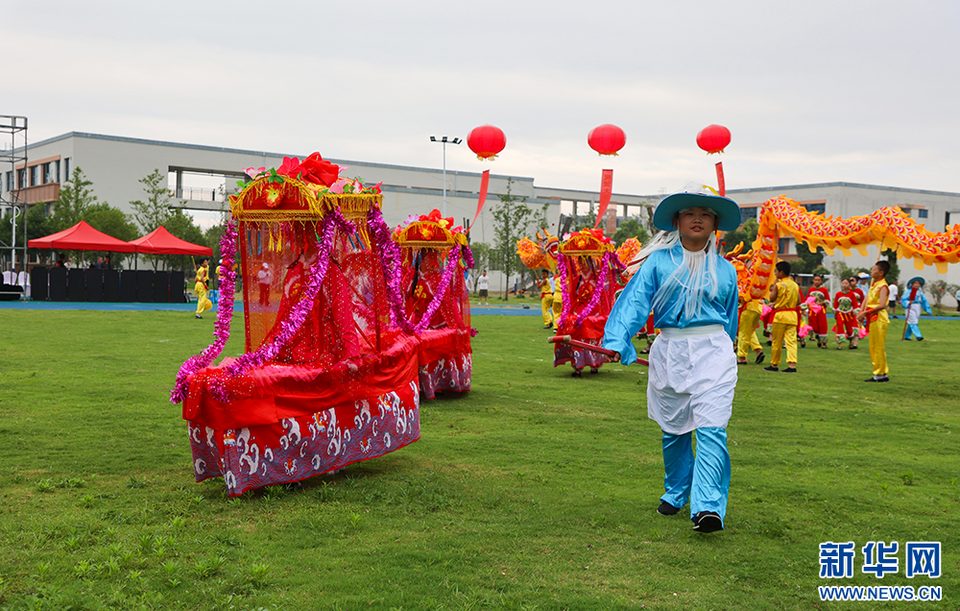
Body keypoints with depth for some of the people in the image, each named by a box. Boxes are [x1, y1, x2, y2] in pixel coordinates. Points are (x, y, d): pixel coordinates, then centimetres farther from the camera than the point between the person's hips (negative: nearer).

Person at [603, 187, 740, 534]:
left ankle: (708, 508, -20)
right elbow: (635, 301, -10)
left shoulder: (724, 270, 10)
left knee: (711, 428, -14)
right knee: (673, 430, 11)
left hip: (713, 352, 0)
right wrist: (617, 341, -24)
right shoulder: (658, 262, 3)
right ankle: (675, 493, 31)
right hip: (669, 351, 0)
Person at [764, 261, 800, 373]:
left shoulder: (778, 285, -9)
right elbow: (799, 301, 9)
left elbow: (771, 298, -4)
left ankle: (774, 365, 15)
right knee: (791, 341, -1)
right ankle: (792, 365, -11)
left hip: (780, 315, -4)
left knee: (776, 342, 6)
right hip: (793, 315, 5)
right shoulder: (795, 285, 7)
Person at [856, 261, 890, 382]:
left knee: (878, 347, -5)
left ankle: (880, 374, -1)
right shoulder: (874, 285, 16)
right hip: (872, 319, 9)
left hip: (879, 319, -9)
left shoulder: (882, 286, -12)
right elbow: (867, 300, 16)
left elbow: (882, 305, -23)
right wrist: (861, 312, 0)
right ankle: (883, 373, 18)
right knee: (873, 347, 12)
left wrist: (866, 312, -22)